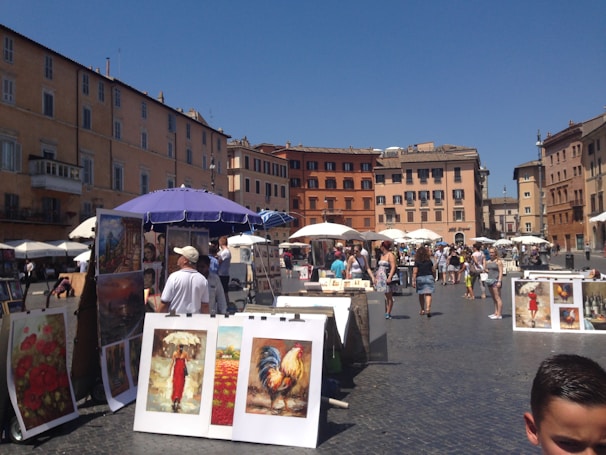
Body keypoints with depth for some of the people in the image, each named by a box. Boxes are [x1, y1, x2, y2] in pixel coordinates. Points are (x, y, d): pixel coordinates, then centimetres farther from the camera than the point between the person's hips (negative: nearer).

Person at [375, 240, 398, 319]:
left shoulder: (390, 255, -7)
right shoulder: (382, 255, 17)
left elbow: (393, 267, -15)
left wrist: (389, 277, -23)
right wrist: (376, 277, 15)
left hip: (387, 278, -8)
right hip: (382, 278, 8)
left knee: (389, 297, -2)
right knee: (386, 296, 9)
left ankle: (388, 313, 0)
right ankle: (386, 312, 13)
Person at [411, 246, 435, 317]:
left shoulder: (417, 262, -6)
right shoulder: (429, 261, 1)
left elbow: (415, 272, -11)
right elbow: (433, 270, 7)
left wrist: (413, 281, -8)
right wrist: (434, 278, 22)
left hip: (420, 278, 0)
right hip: (429, 277, 1)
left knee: (421, 294, 13)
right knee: (428, 294, -5)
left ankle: (422, 310, 22)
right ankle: (428, 308, -23)